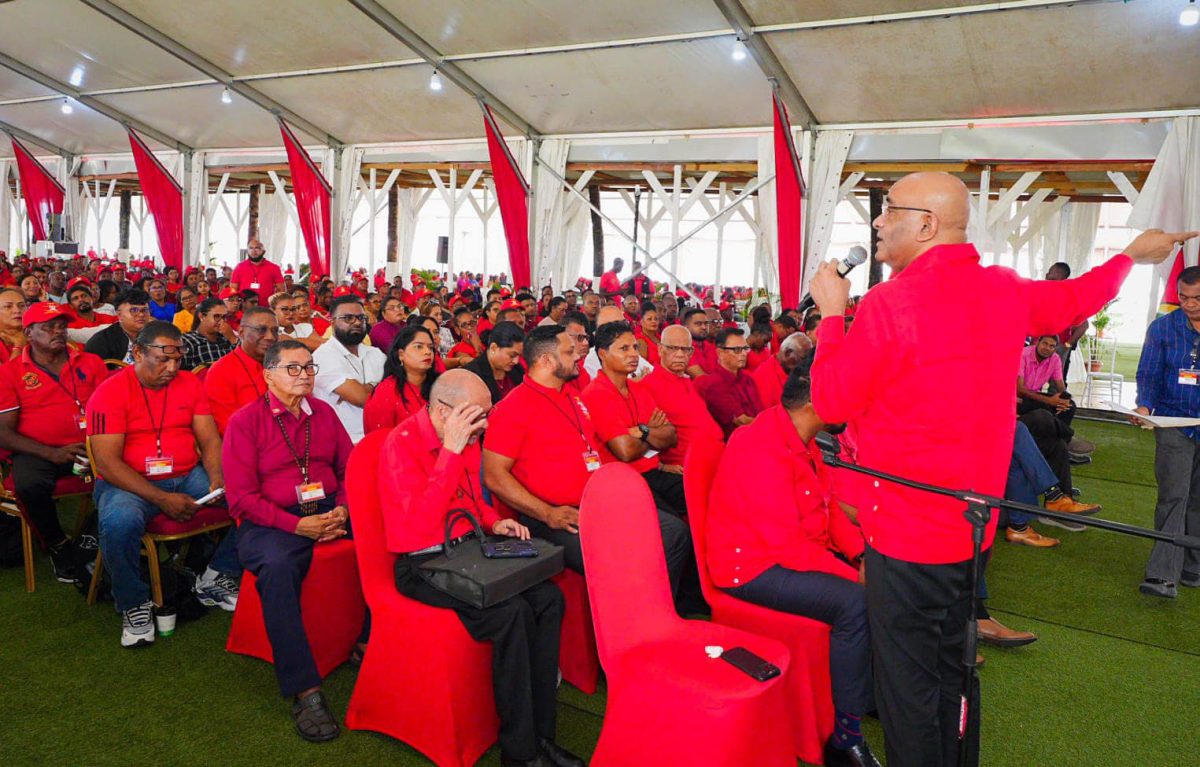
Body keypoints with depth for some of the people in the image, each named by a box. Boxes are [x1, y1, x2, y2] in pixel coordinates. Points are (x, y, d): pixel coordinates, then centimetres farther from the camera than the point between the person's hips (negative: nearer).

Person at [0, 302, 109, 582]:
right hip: (38, 451, -1)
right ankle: (57, 545, -5)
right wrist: (52, 454, -16)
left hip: (89, 446, 2)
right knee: (29, 486, -35)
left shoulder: (90, 363, 13)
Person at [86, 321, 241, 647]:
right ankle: (135, 606, -10)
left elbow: (210, 440, 5)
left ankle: (215, 579, 1)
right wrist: (161, 499, -23)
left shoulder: (190, 384, 6)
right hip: (130, 483, -4)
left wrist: (218, 480, -17)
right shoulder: (110, 392, -8)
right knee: (119, 522, -37)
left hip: (189, 476, 4)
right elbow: (106, 463, -14)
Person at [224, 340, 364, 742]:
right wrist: (297, 525, -16)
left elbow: (349, 468, 13)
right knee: (277, 568, -36)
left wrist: (342, 509, -8)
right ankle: (305, 691, -32)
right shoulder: (245, 421, 0)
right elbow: (241, 497, -6)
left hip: (328, 510, 5)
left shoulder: (323, 412, 13)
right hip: (270, 521, -4)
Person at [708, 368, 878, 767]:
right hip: (753, 565, -10)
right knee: (855, 602, -25)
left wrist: (861, 554, -4)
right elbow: (787, 545, -27)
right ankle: (845, 732, -12)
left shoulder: (799, 438, 5)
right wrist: (852, 574, -21)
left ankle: (875, 688, 17)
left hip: (796, 547, 10)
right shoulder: (763, 450, -26)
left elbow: (829, 505, 10)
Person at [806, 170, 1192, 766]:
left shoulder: (890, 302, -20)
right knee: (951, 670, 23)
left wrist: (832, 313, -1)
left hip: (904, 533, -7)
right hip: (972, 525, 8)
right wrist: (1130, 255, 41)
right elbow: (1074, 300, 23)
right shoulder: (1005, 292, 2)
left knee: (908, 685, 5)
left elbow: (831, 402, -12)